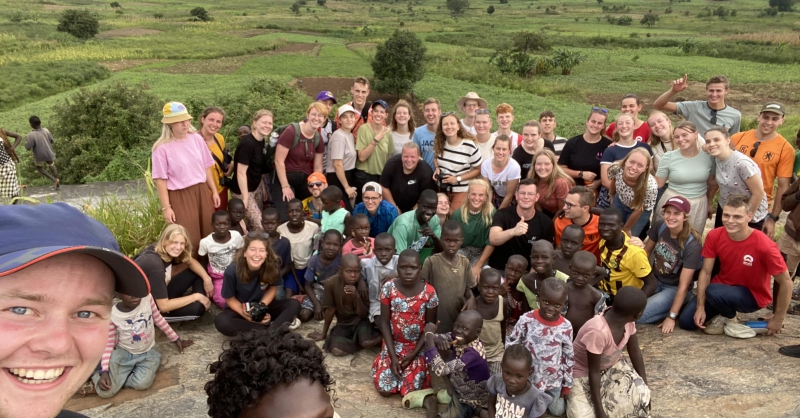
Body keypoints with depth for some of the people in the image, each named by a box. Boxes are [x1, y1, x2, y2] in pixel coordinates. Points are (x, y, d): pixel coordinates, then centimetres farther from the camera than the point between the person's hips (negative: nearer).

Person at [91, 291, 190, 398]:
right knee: (106, 392, -17)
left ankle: (120, 378, 1)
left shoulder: (147, 298, -15)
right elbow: (108, 344, -8)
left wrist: (176, 339, 11)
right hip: (123, 353, -1)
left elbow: (158, 319, 3)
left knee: (142, 384, -27)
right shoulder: (112, 314, -17)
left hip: (148, 353, 1)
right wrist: (104, 372, -19)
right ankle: (96, 375, 14)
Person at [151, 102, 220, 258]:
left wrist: (214, 192, 11)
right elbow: (161, 180, -10)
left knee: (209, 235, 11)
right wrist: (166, 207, -11)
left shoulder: (197, 139, 3)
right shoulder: (162, 148, -11)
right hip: (179, 197, -4)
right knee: (189, 241, 2)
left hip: (201, 193, 5)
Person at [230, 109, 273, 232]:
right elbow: (241, 173, -23)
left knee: (253, 224, 11)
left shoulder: (261, 141, 2)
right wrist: (245, 198, -22)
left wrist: (264, 188, 13)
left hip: (256, 187, 8)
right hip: (243, 191, -8)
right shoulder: (247, 143, -24)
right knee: (259, 226, -7)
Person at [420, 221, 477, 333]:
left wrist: (471, 298, -12)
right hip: (437, 320, -4)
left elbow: (468, 287, 10)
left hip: (459, 321, 4)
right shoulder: (431, 261, -11)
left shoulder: (465, 262, 1)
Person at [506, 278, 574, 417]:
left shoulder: (566, 327, -15)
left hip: (553, 380, 1)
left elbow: (569, 357, -2)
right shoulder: (526, 320, -20)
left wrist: (567, 384, 5)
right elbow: (510, 344, -6)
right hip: (528, 378, -1)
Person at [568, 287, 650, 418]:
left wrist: (645, 386, 1)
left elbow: (635, 352, -1)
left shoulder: (628, 321, -16)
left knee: (642, 394, -19)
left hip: (613, 366, 5)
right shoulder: (597, 331, -38)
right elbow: (594, 372, -29)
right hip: (584, 374, -5)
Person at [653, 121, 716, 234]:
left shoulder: (709, 156, -4)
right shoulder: (668, 157, -8)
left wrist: (710, 203, 17)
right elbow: (658, 184, 0)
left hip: (698, 205, 1)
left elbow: (713, 182, 11)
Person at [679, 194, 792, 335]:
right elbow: (705, 272, -10)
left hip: (753, 295, -4)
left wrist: (778, 319, -11)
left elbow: (785, 282, -18)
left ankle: (729, 317, -1)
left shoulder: (764, 245, -29)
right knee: (686, 321, -7)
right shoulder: (714, 236, -16)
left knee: (713, 291, -35)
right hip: (723, 287, 5)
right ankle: (725, 309, 18)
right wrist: (700, 307, -16)